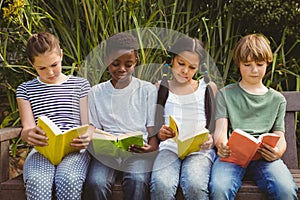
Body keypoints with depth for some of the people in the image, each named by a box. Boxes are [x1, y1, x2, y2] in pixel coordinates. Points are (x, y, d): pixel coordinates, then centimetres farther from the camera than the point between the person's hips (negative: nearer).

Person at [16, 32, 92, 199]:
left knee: (69, 180, -36)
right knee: (37, 182, -35)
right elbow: (27, 128, 6)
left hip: (74, 149, 0)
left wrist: (87, 137, -17)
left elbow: (87, 125, 9)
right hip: (41, 150, 1)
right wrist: (28, 134, -22)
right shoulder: (25, 90, 16)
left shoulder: (80, 85, 14)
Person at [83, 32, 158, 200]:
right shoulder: (96, 93, 12)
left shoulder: (148, 90, 8)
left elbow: (153, 130, 5)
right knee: (96, 183, -28)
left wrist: (151, 147, -18)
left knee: (137, 182, -32)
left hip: (139, 150, -1)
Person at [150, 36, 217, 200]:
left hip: (200, 150, 0)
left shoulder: (208, 88, 12)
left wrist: (211, 139, -11)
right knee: (161, 186, -31)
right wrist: (160, 134, -12)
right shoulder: (160, 88, 13)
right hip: (169, 148, 1)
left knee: (195, 186, -33)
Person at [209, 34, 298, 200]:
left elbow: (280, 137, 14)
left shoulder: (277, 99, 21)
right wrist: (222, 145, -22)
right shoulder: (225, 94, 16)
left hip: (263, 155, 1)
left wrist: (278, 151, -13)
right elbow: (220, 129, 4)